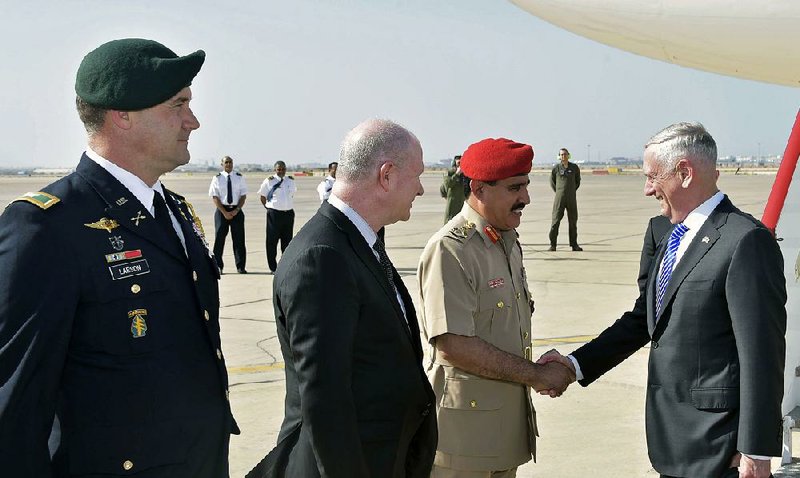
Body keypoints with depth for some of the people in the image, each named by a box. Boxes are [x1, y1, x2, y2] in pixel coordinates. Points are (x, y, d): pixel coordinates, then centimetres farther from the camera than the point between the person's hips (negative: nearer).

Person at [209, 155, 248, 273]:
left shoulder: (239, 177, 4)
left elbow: (243, 195, 3)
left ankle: (240, 267, 7)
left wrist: (236, 210, -10)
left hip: (237, 210, 1)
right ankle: (218, 266, 7)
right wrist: (224, 212, -11)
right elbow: (215, 197, -3)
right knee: (219, 237, 1)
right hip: (221, 210, -1)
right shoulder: (217, 178, 0)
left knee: (239, 238, 2)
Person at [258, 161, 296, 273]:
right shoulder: (269, 181, -4)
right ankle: (273, 268, 6)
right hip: (274, 213, -4)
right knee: (272, 241, -1)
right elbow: (262, 196, 3)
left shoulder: (290, 181, 9)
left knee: (287, 241, 10)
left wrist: (289, 206, 13)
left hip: (289, 213, 4)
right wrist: (268, 207, 1)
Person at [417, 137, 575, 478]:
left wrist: (548, 369, 2)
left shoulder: (508, 241, 12)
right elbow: (453, 345, -24)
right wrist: (535, 375, -17)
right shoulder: (450, 250, -19)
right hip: (464, 421, -8)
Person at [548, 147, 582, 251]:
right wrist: (557, 192, 5)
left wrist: (572, 191, 10)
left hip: (571, 198, 2)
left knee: (573, 221, 6)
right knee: (556, 220, -5)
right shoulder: (556, 168, 0)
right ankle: (553, 244, -1)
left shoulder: (574, 167, 5)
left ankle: (574, 244, 13)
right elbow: (552, 181, 12)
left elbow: (578, 181, 18)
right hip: (559, 198, -2)